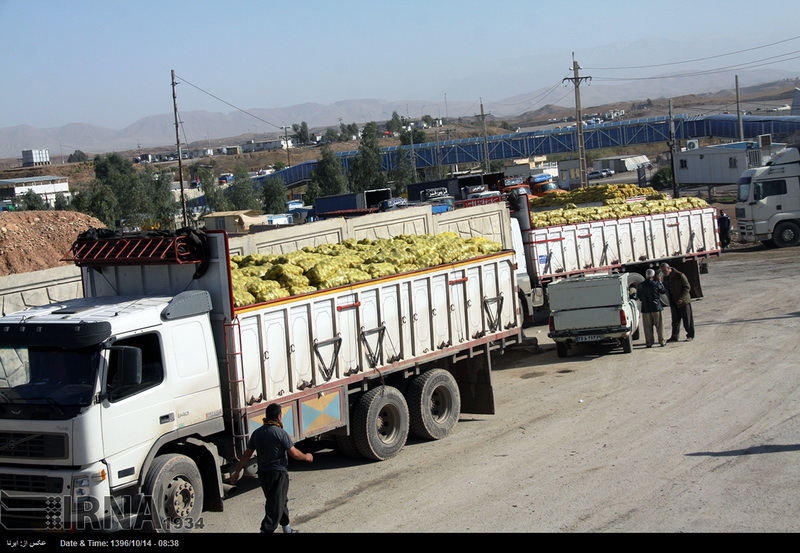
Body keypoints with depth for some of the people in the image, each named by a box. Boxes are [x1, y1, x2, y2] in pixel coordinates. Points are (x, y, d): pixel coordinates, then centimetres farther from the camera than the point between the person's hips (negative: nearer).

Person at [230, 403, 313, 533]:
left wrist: (237, 472, 12)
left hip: (263, 473, 7)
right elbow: (294, 453, -15)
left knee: (282, 500, 23)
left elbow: (247, 454, 5)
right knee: (276, 505, -3)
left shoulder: (257, 433, 2)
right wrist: (306, 457, 5)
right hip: (278, 473, -7)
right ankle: (266, 530, -14)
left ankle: (287, 529, 35)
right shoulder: (281, 433, -17)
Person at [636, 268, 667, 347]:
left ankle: (649, 343, 7)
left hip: (646, 308, 2)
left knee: (648, 327, 7)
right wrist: (660, 281, 11)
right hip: (657, 308, -2)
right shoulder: (656, 284, -10)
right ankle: (662, 341, 9)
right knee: (659, 326, 7)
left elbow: (638, 295, 8)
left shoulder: (640, 285, -2)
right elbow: (663, 291, 3)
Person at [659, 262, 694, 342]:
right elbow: (665, 289, 16)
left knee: (687, 320, 2)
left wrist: (681, 298, -21)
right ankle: (674, 336, 12)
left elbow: (687, 287, -12)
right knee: (675, 320, 8)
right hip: (673, 302, 6)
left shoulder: (679, 275, -13)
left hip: (683, 302, -6)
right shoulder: (665, 278, 8)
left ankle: (690, 335, 11)